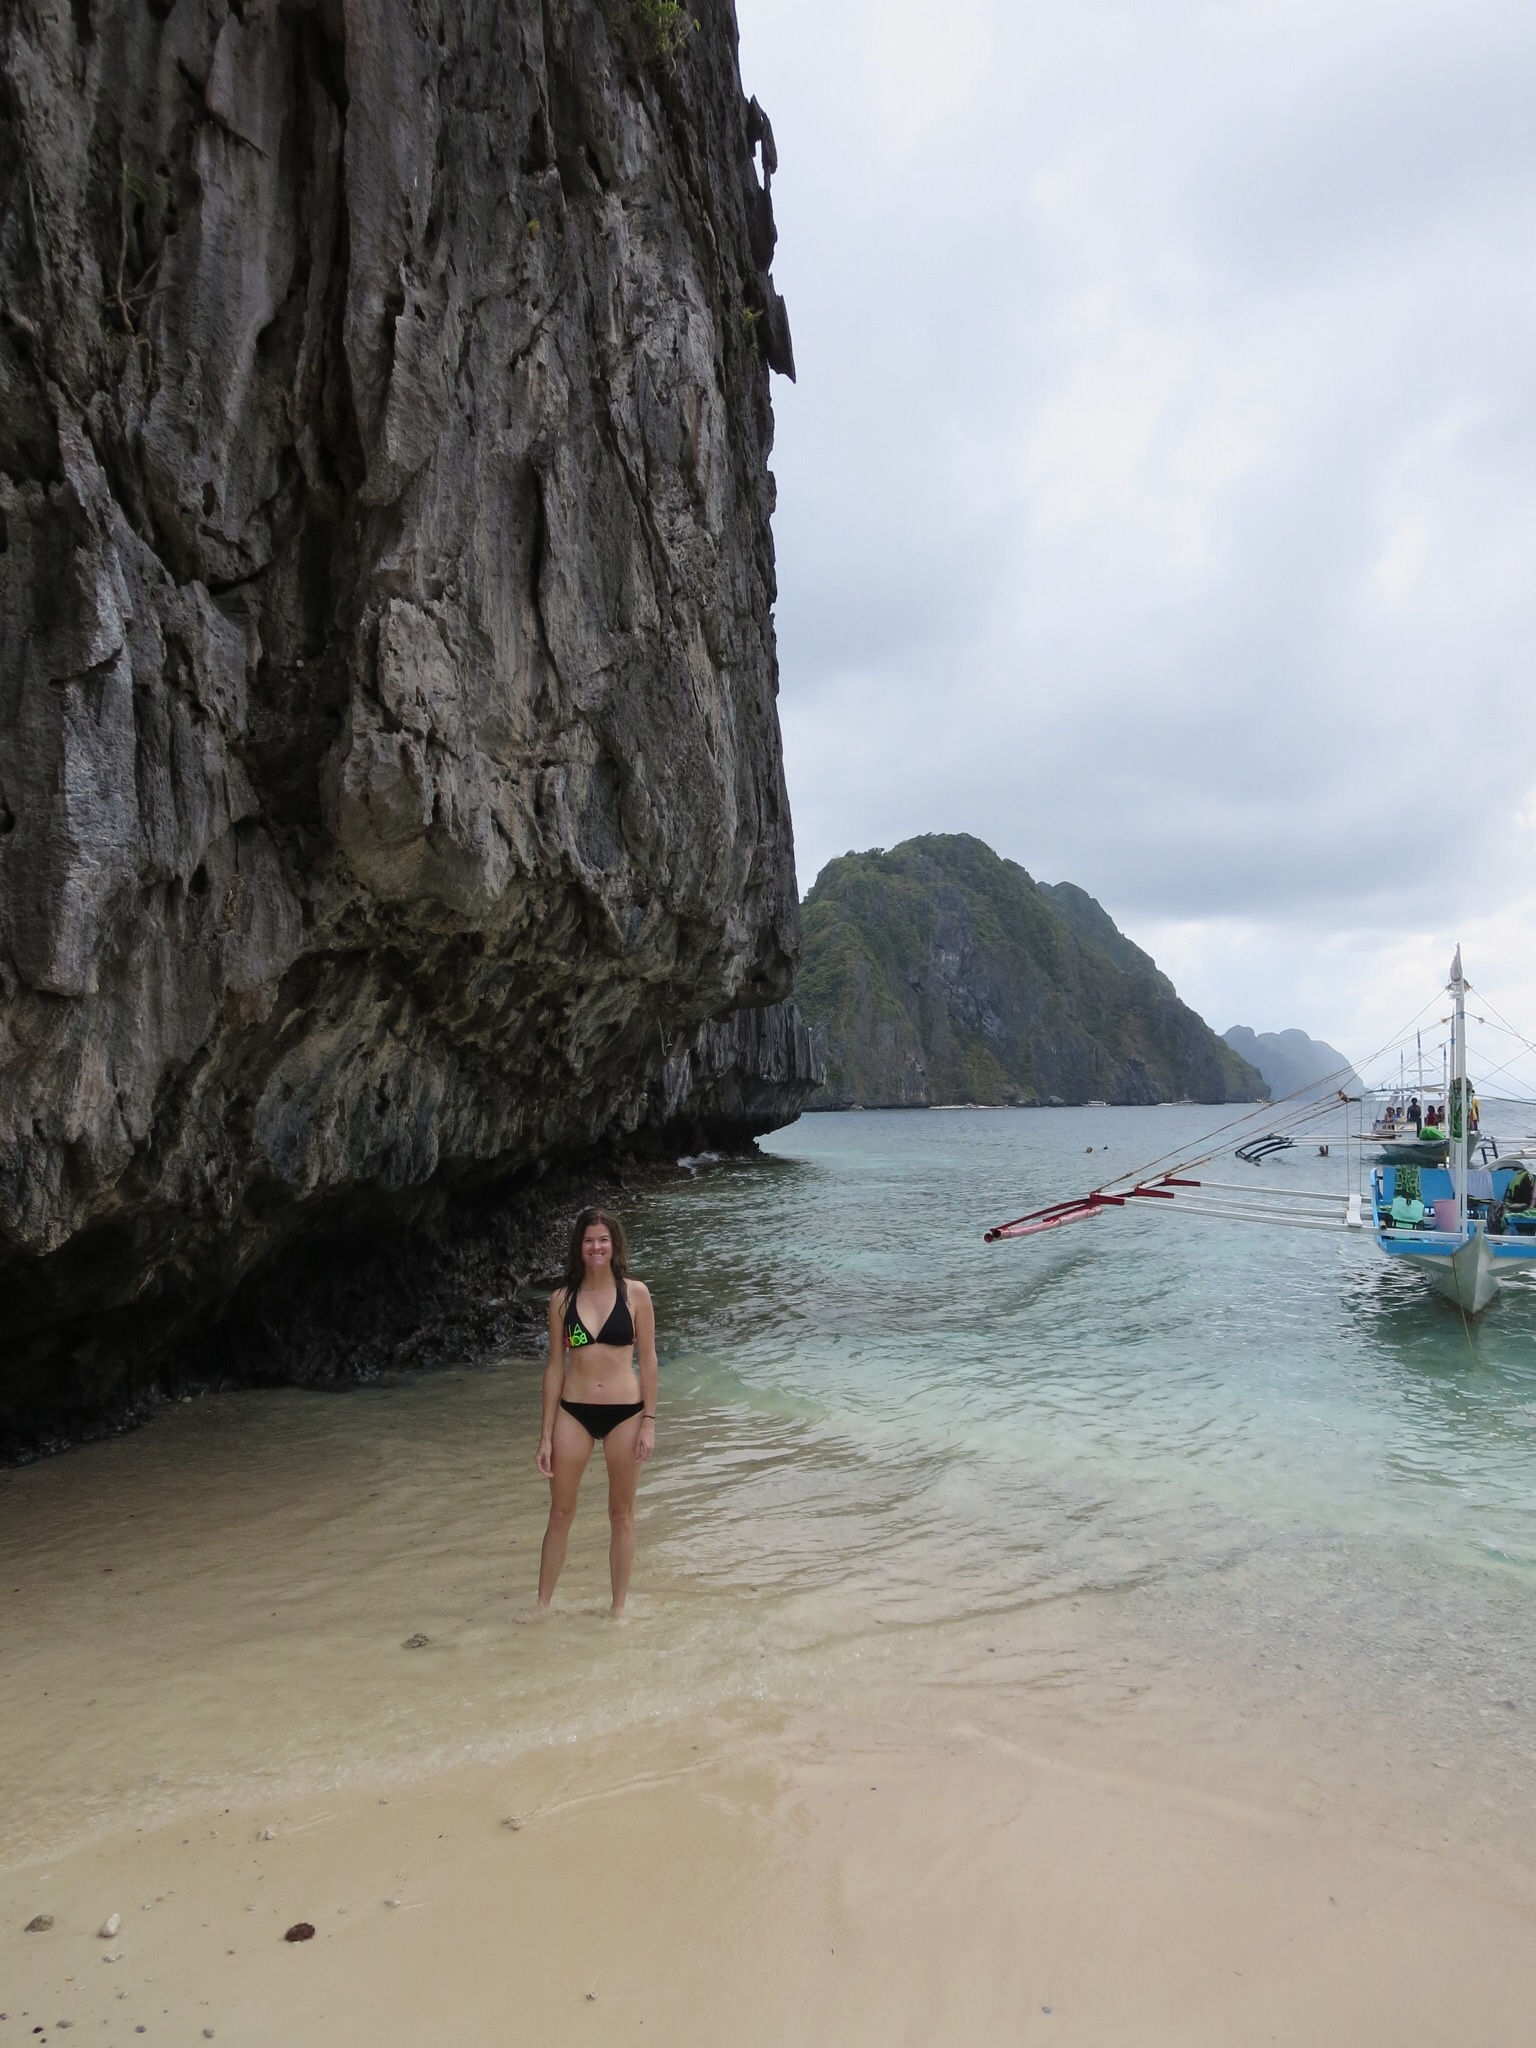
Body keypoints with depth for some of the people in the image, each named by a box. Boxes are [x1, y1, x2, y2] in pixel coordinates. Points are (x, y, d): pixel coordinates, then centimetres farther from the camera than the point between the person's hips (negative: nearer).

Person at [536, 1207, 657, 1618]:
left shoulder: (635, 1293, -4)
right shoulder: (562, 1299, 0)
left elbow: (648, 1360, -1)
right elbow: (555, 1365, 4)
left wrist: (649, 1421, -5)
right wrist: (546, 1434, 3)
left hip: (625, 1412, -1)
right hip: (574, 1413, 1)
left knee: (621, 1514, 11)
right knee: (560, 1513, 9)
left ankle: (619, 1608, 24)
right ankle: (543, 1603, 24)